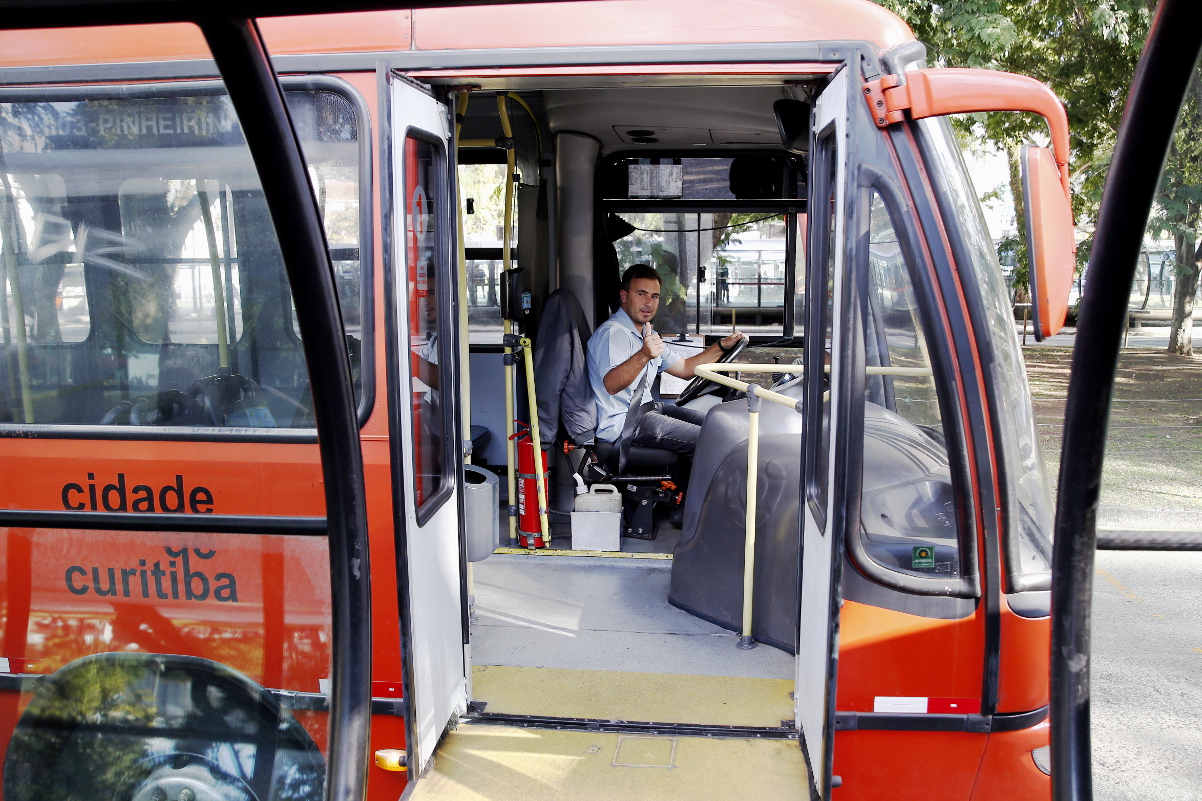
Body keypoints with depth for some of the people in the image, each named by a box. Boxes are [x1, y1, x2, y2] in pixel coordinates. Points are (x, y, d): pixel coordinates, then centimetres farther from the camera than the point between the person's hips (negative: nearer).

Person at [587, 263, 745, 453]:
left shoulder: (647, 334, 18)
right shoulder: (612, 332, -16)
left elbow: (684, 368, 22)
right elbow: (611, 385, -32)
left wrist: (723, 346, 12)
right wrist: (644, 355, -48)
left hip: (646, 409, 11)